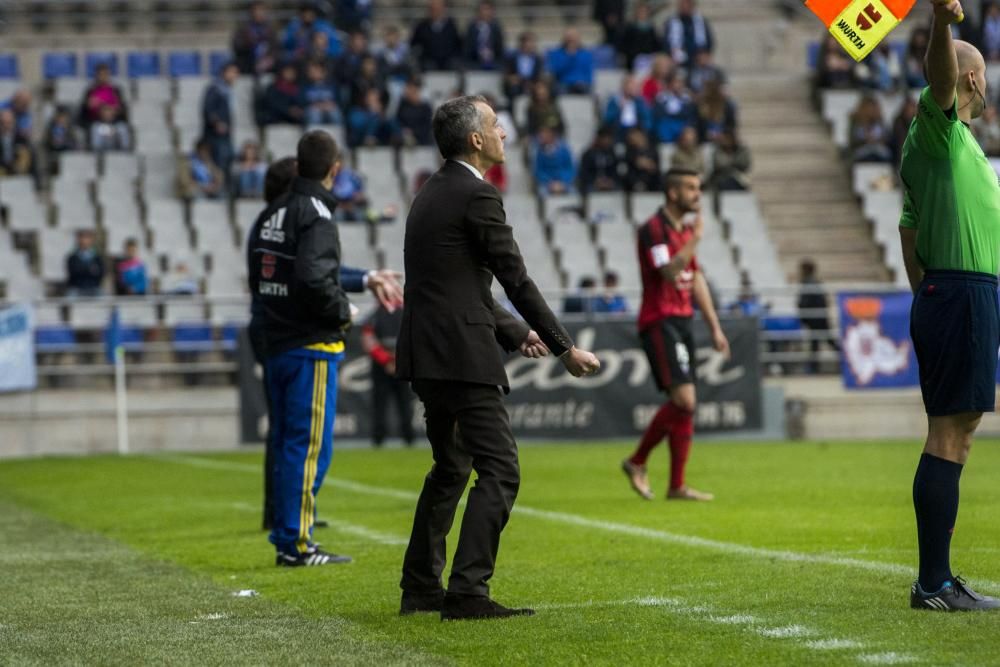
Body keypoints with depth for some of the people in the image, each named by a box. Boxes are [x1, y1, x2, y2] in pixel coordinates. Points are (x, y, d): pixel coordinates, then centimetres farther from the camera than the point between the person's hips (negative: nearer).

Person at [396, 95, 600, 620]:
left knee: (450, 468, 22)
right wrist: (564, 348, -5)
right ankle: (467, 592, -16)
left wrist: (516, 334, 23)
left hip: (425, 355, 10)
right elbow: (516, 281, -11)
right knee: (499, 471, -9)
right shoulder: (477, 196, -12)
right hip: (461, 356, -10)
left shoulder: (431, 194, 18)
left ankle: (420, 588, 25)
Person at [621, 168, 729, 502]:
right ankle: (637, 462, 0)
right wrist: (695, 238, -23)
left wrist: (715, 327, 19)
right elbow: (669, 271, -26)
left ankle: (677, 486, 8)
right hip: (660, 322, -9)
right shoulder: (654, 229, -11)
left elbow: (696, 280, 21)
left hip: (681, 321, 9)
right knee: (683, 399, -16)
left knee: (682, 405, 6)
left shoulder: (686, 229, 16)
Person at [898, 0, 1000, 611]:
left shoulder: (934, 141, 22)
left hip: (942, 293, 10)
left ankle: (937, 579, 14)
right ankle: (934, 584, -14)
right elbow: (941, 76, -28)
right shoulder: (941, 128, -6)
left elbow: (909, 232, 23)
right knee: (951, 434, -12)